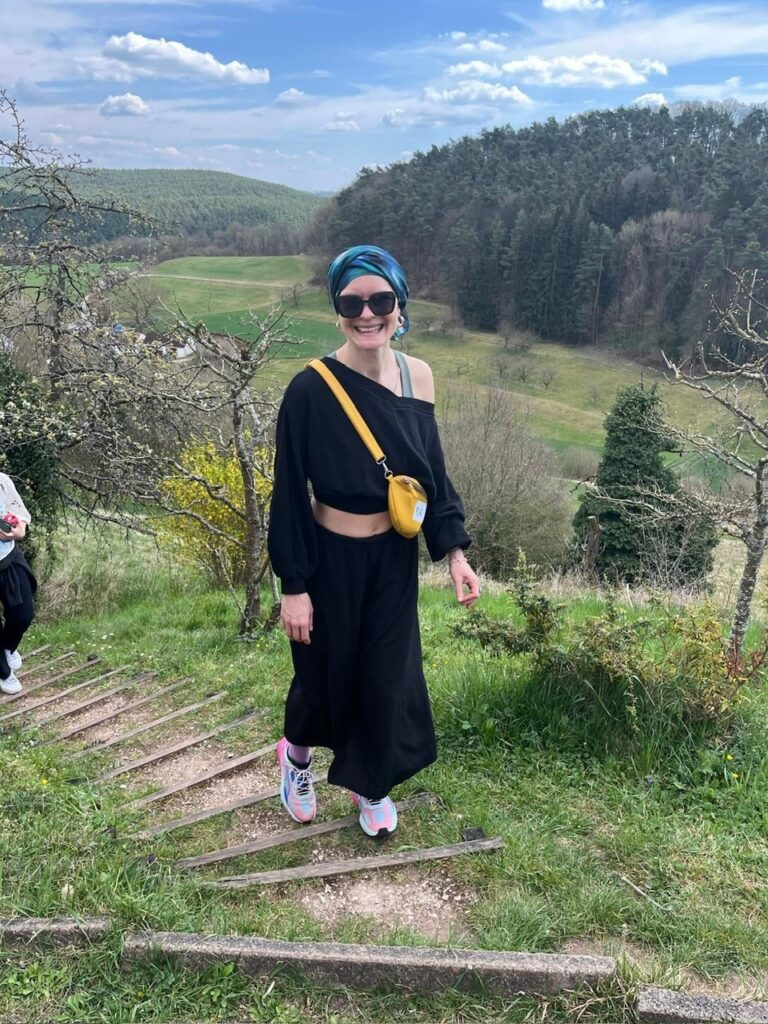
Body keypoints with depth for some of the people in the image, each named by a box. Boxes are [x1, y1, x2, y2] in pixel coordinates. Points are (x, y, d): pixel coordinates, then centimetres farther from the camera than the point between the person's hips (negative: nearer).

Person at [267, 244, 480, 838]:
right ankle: (296, 754, 48)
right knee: (326, 672, 14)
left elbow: (433, 472, 4)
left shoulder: (417, 377, -6)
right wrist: (293, 586, -12)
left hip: (395, 558, 4)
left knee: (388, 673, 14)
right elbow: (289, 494, -14)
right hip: (331, 559, -3)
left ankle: (370, 783, 41)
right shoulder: (310, 389, -19)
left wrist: (454, 550, -2)